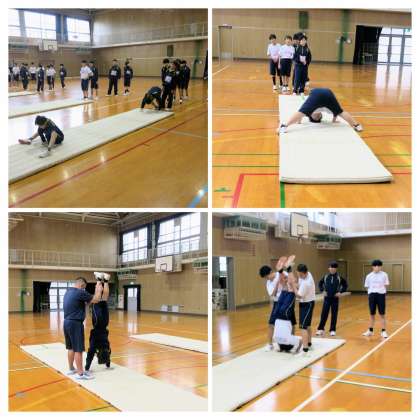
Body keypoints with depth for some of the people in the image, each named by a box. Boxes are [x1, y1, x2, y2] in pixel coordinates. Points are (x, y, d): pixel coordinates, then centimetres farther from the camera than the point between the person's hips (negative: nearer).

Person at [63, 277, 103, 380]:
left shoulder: (68, 292, 12)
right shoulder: (80, 292, -17)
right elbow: (96, 300, -12)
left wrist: (96, 291, 18)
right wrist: (98, 290, 4)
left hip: (67, 322, 10)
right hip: (75, 323, -9)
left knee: (71, 348, 19)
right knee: (78, 349, -4)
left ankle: (71, 369, 29)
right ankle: (80, 373, 0)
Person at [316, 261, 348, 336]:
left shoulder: (339, 277, -4)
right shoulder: (325, 277, -1)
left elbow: (345, 285, 4)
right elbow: (320, 284, 11)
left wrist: (340, 292, -6)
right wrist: (322, 291, -1)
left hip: (335, 298, 0)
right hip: (327, 298, 0)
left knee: (334, 314, 5)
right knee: (324, 313, 0)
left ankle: (332, 330, 15)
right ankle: (320, 329, 8)